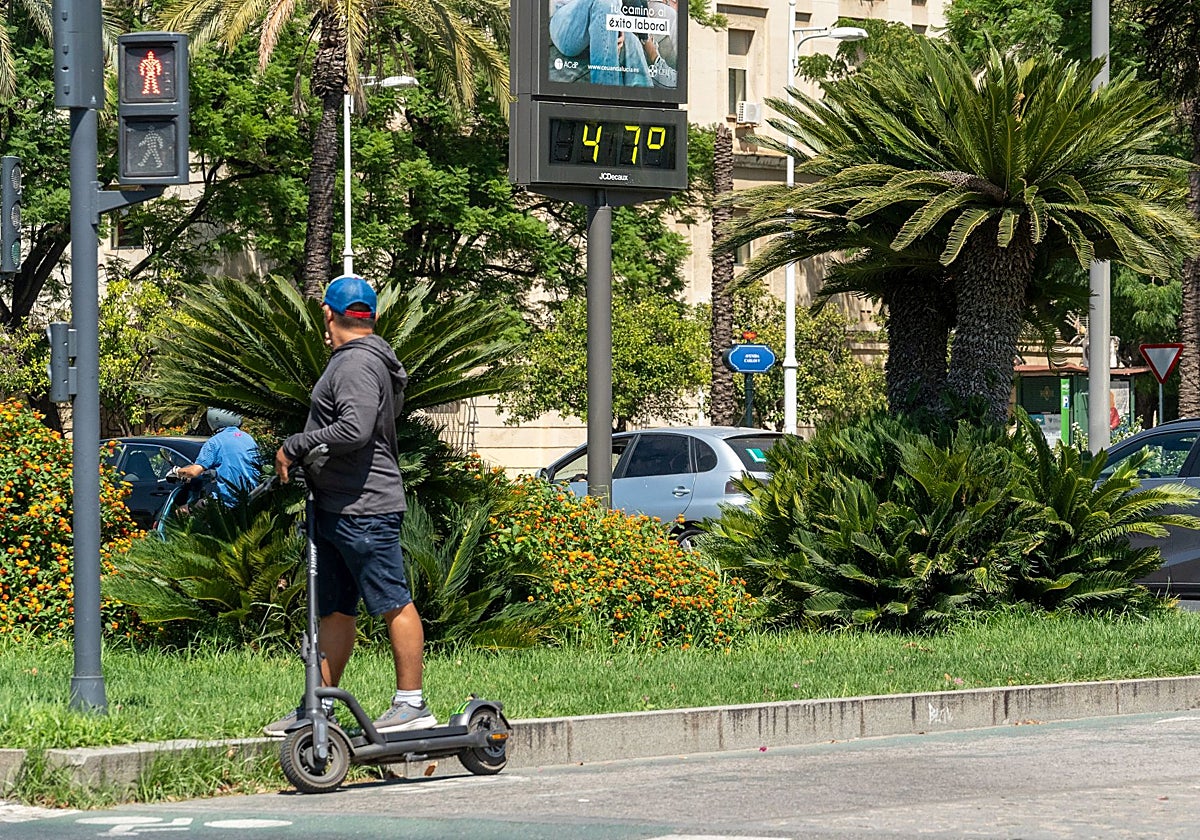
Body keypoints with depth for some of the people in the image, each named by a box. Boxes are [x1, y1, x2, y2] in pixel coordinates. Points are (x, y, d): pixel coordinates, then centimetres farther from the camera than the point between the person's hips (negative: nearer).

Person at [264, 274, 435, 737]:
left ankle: (412, 703, -2)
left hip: (364, 510, -11)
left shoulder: (357, 363, -15)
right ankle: (321, 707, 16)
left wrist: (294, 447, -16)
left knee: (394, 604, -5)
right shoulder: (360, 359, 18)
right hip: (336, 508, 11)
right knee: (334, 611, 12)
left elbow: (355, 429, -26)